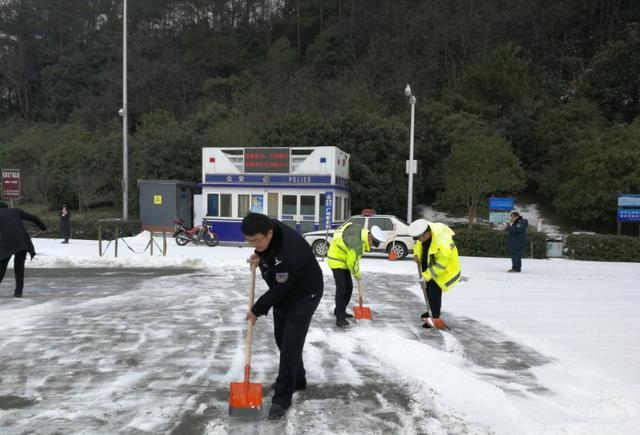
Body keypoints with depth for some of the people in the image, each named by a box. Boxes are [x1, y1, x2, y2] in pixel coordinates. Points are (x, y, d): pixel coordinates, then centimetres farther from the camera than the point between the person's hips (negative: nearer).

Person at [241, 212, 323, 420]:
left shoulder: (288, 253, -40)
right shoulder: (269, 228, -14)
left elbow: (279, 290, -29)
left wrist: (257, 310, -16)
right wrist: (258, 254, -5)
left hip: (304, 295, -9)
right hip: (283, 293, 9)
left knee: (290, 345, -10)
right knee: (281, 338, 17)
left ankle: (282, 398, -1)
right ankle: (297, 380, 35)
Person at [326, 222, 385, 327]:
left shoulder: (362, 232, -6)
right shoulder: (357, 244, -33)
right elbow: (352, 263, -21)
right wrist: (357, 275, -4)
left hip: (344, 260, 10)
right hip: (337, 260, -10)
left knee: (349, 287, 12)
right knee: (341, 289, -15)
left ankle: (339, 311, 25)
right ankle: (340, 318, -13)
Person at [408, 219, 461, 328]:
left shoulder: (442, 243, -40)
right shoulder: (425, 229, -19)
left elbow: (440, 266, -30)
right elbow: (418, 242, 7)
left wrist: (425, 277, -25)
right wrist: (416, 254, -3)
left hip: (445, 268, -8)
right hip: (429, 265, 8)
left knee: (434, 292, -11)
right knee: (427, 289, 18)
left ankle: (435, 318, 7)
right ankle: (432, 311, 39)